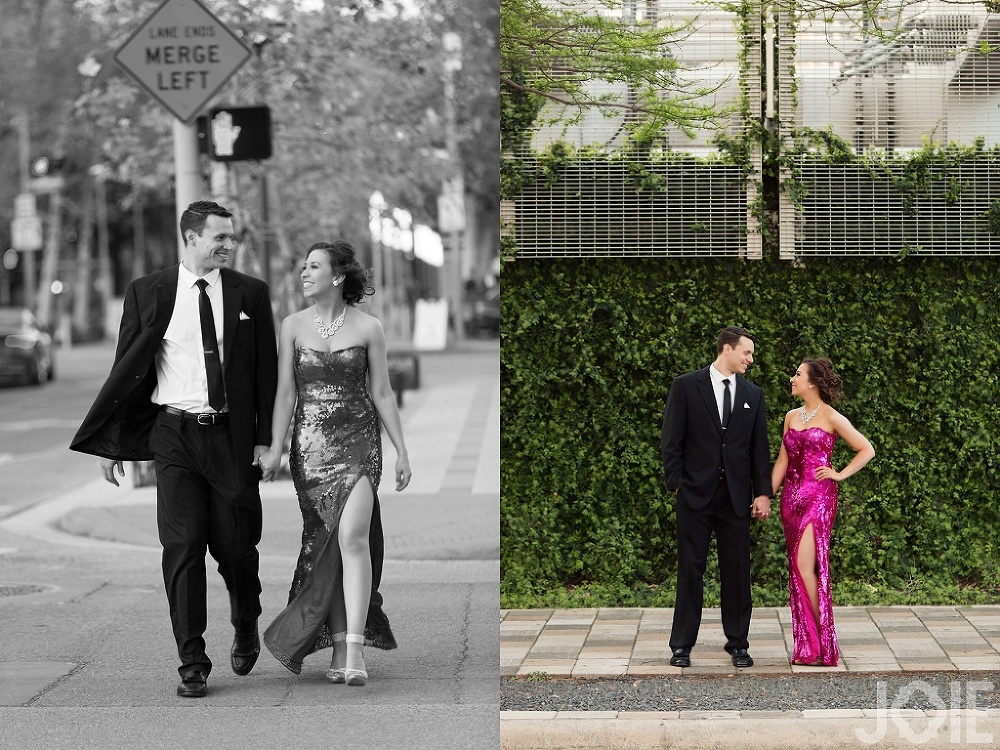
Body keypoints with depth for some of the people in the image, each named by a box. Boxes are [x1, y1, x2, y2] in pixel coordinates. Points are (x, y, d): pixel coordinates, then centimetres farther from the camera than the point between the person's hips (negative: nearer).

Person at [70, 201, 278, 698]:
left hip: (232, 436, 1)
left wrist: (265, 438, -1)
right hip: (174, 435, -1)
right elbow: (126, 370, 5)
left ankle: (246, 628, 36)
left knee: (236, 546, 6)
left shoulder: (250, 294, 5)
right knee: (182, 549, -5)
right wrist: (109, 443, 4)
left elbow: (266, 371, 7)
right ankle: (192, 665, -1)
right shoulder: (147, 293, 2)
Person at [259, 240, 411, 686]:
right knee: (324, 543, 3)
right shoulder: (293, 326, 6)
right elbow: (285, 392, 4)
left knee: (352, 535, -19)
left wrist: (401, 450, 4)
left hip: (358, 440, -2)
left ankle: (355, 649, -22)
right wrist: (275, 448, -6)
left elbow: (381, 393, 6)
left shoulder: (368, 328, 2)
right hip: (310, 444, 2)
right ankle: (339, 650, 10)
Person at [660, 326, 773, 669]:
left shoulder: (753, 394, 11)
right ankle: (682, 645, 6)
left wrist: (763, 492, 3)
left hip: (736, 497, 3)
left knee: (737, 571, 4)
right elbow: (671, 440, -1)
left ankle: (738, 643, 13)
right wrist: (676, 484, -6)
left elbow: (760, 448, 11)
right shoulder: (686, 386, 0)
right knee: (690, 570, 1)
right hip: (696, 495, -3)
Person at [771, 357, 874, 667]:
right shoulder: (791, 417, 14)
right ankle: (806, 646, 9)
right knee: (798, 570, 5)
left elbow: (867, 449, 0)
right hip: (792, 497, 6)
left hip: (819, 496, -6)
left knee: (805, 565, -16)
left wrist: (840, 475, -4)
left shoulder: (830, 417, -4)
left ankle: (822, 644, -8)